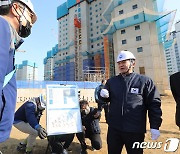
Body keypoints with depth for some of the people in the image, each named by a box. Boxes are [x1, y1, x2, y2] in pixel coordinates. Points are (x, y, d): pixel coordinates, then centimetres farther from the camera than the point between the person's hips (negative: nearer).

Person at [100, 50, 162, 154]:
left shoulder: (145, 81, -4)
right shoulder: (111, 81, 6)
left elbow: (154, 104, -4)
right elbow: (107, 99, 15)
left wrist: (155, 126, -8)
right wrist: (104, 95, -8)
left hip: (135, 130, -3)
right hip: (114, 128, 3)